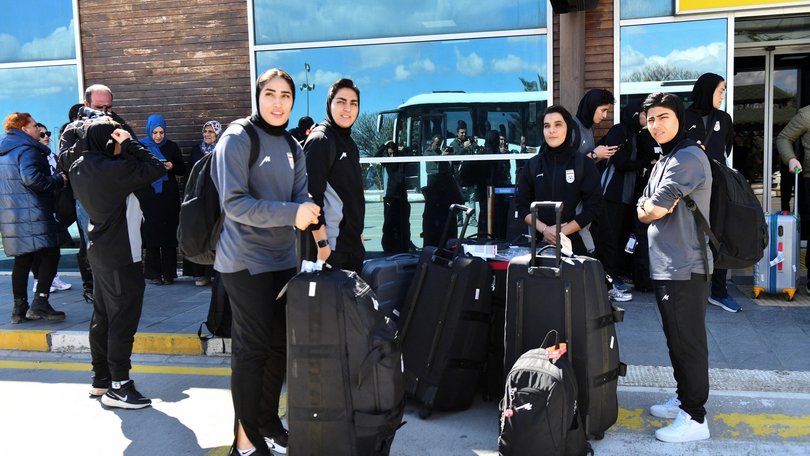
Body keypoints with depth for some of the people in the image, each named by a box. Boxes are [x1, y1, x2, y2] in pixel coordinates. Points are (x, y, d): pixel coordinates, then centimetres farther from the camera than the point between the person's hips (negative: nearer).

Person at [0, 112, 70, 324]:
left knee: (22, 260, 13)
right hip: (32, 215, -9)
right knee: (50, 255, -2)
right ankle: (40, 303, -8)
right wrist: (58, 180, -14)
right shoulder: (27, 150, -11)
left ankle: (20, 308, 15)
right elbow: (31, 178, -25)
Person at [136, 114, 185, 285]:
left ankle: (168, 273, 4)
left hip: (169, 197, 1)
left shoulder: (172, 147, 7)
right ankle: (154, 273, 4)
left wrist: (172, 166, -10)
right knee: (151, 234, -2)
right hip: (148, 197, -1)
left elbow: (183, 170, 10)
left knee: (169, 235, -1)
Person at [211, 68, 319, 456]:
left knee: (280, 343, 14)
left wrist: (310, 216, -17)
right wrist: (290, 213, -28)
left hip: (284, 258, 7)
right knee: (252, 347, 0)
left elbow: (301, 195, 6)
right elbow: (234, 203, -19)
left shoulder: (291, 147, 12)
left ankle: (268, 420, 31)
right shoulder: (238, 138, -11)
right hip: (246, 260, -7)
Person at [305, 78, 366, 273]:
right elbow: (313, 195, -18)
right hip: (331, 243, -9)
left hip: (353, 242, 9)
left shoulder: (349, 142, 15)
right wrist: (322, 244, -21)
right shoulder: (320, 139, -11)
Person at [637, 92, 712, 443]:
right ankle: (683, 398, 32)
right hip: (664, 265, 10)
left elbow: (653, 210, -19)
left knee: (688, 342, -3)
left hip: (685, 267, -10)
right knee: (676, 340, 19)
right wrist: (653, 208, -9)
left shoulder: (689, 157, -15)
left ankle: (694, 418, 6)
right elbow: (643, 210, 12)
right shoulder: (664, 161, 16)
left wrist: (650, 209, 3)